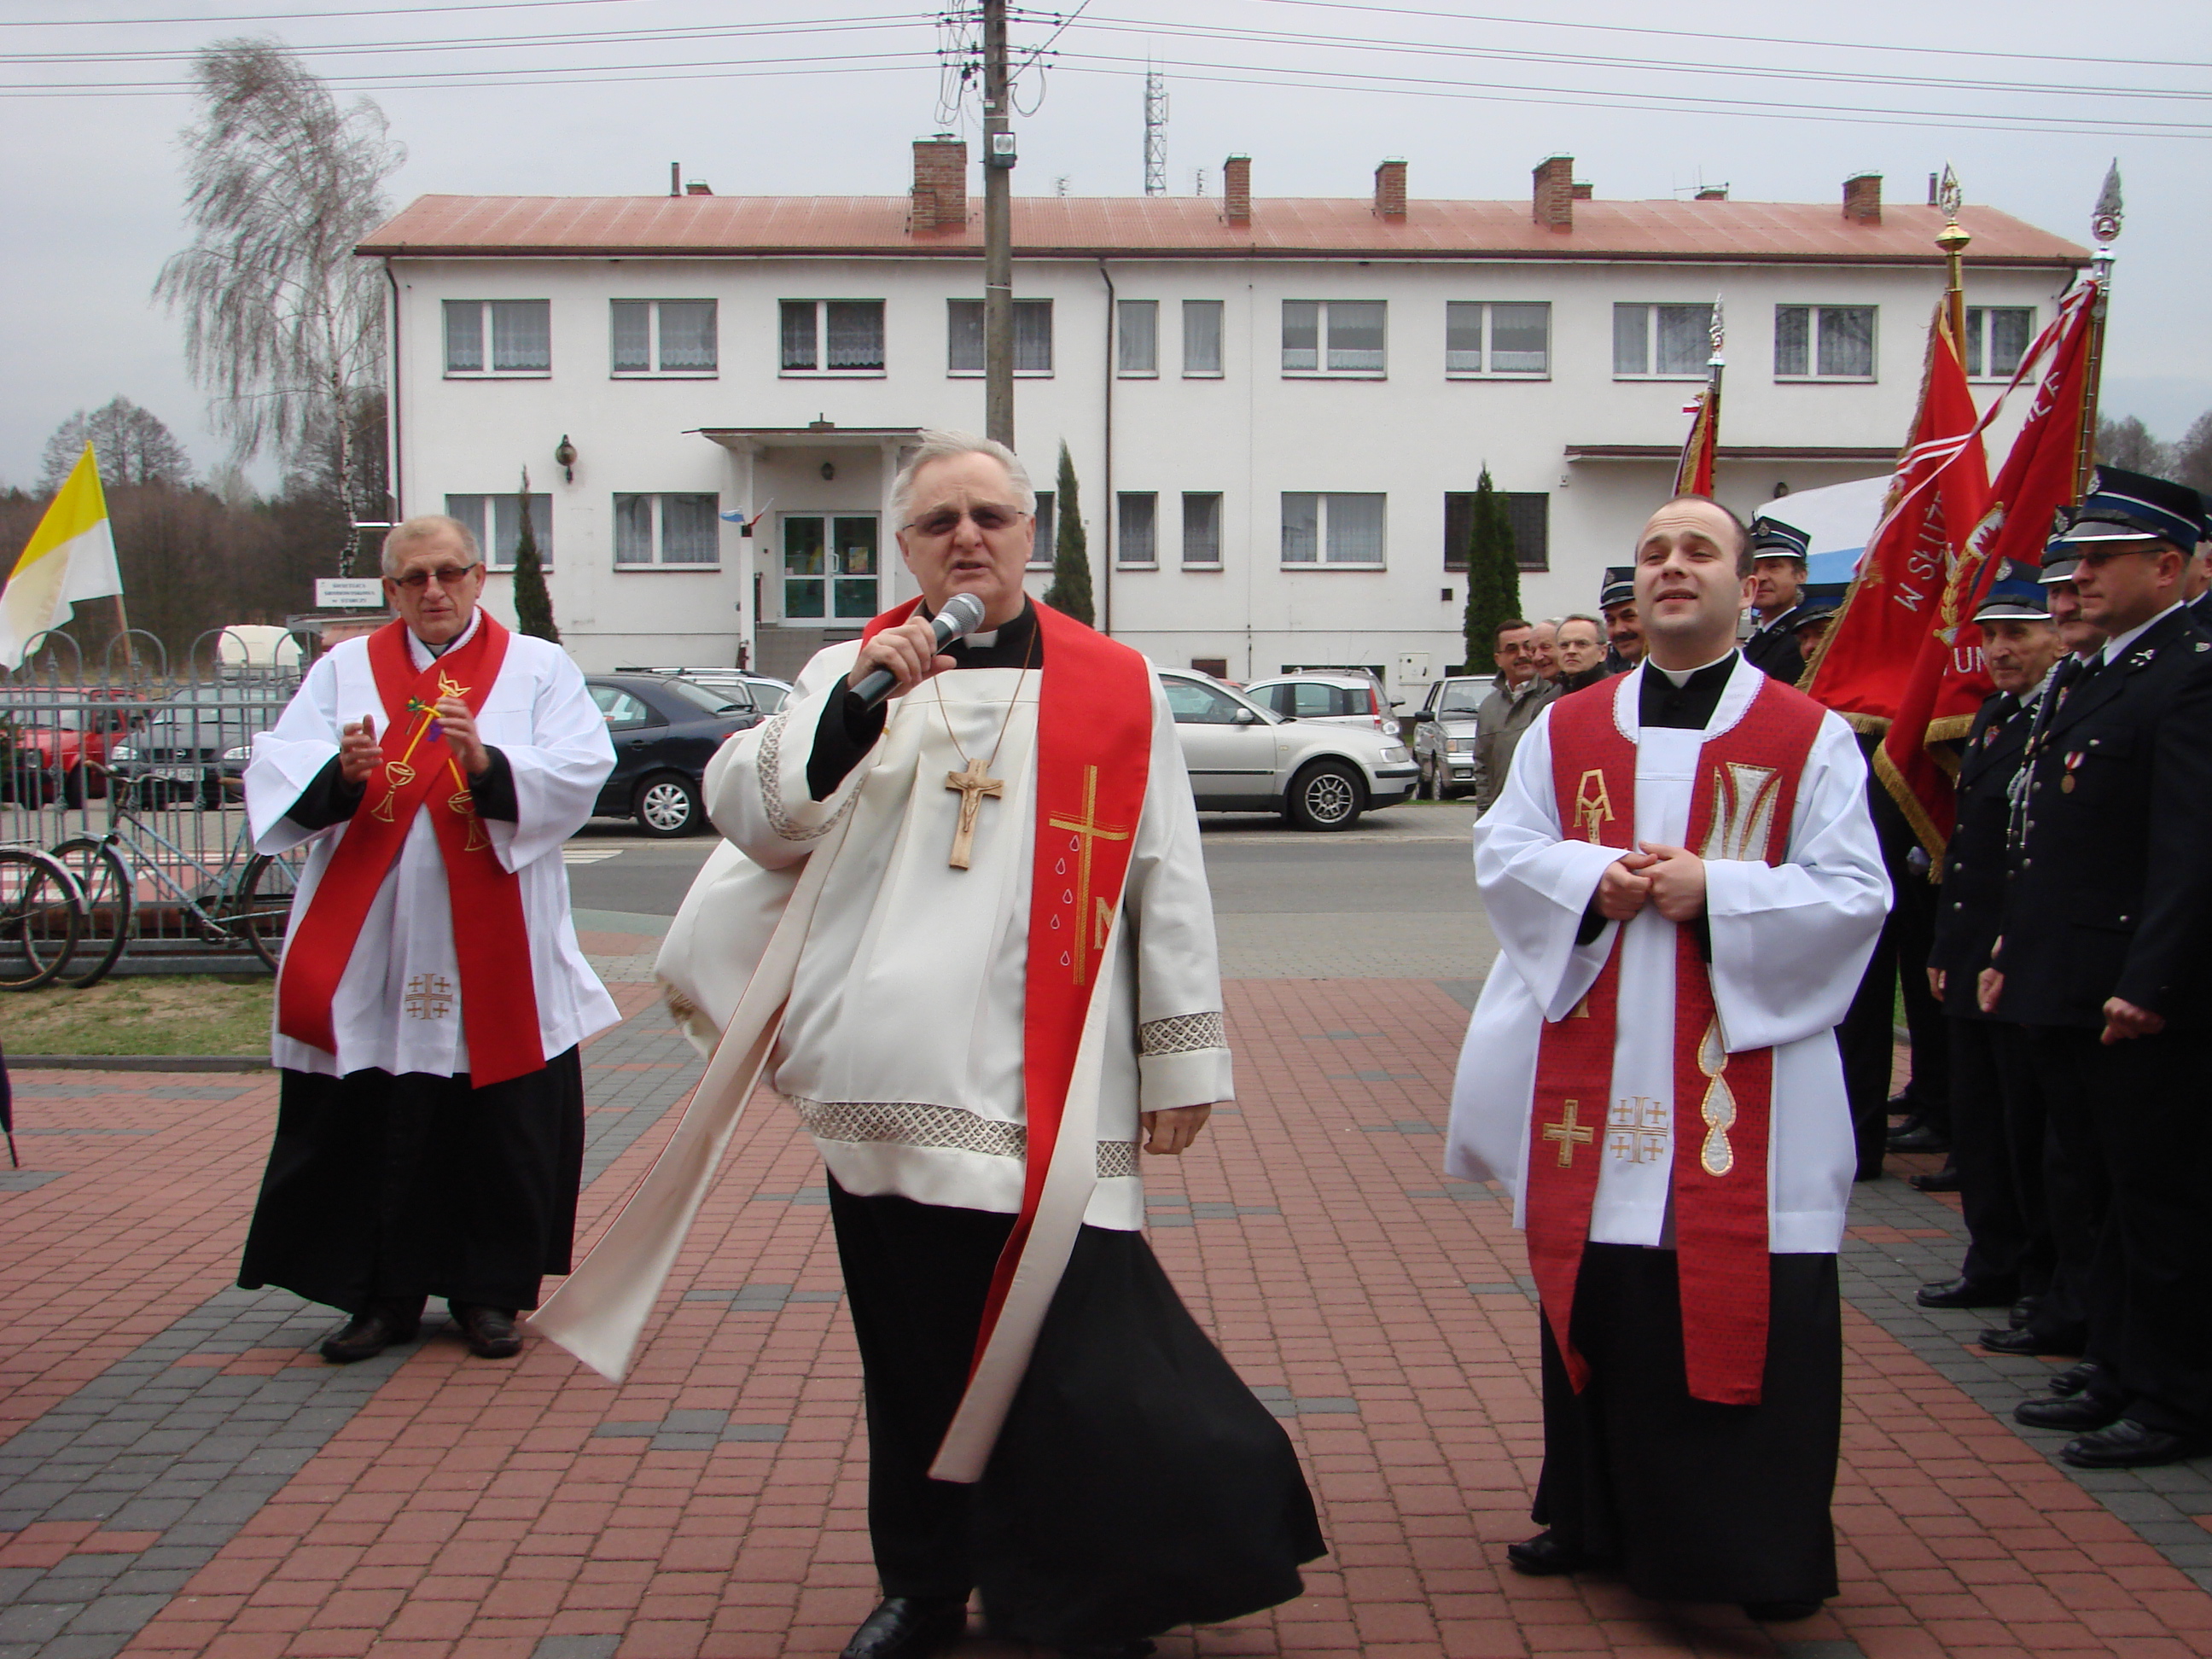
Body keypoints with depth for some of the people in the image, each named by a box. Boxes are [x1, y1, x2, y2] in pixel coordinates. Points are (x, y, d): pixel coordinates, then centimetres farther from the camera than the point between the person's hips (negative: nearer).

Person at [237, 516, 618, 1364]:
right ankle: (382, 1294, 17)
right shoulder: (345, 668, 11)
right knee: (372, 1128, 3)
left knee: (503, 1128, 3)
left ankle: (489, 1292, 18)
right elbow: (276, 770, 0)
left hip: (495, 956, -1)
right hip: (369, 952, 1)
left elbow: (580, 771, -8)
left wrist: (488, 763, -24)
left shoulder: (538, 669, 7)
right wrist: (340, 773, -22)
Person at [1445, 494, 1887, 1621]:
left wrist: (1716, 890, -17)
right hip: (1594, 1066, 3)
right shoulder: (1566, 730, 10)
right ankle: (1596, 1515, 28)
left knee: (1747, 1307, -2)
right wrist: (1591, 878, -12)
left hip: (1745, 1079, -3)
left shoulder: (1809, 737, 2)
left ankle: (1767, 1549, 13)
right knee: (1597, 1299, 10)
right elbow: (1502, 854, 7)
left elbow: (1855, 893, -4)